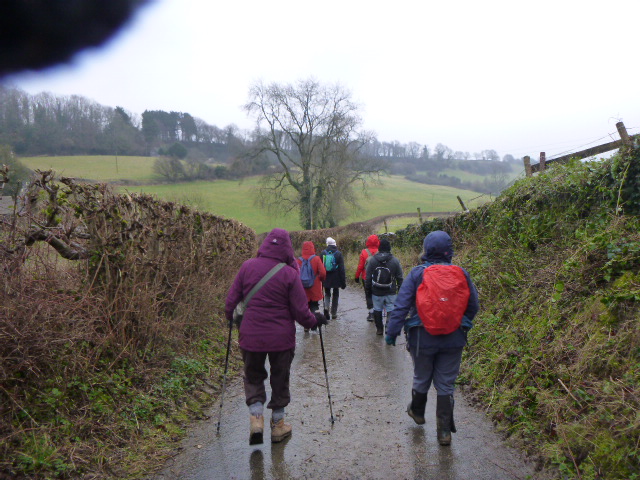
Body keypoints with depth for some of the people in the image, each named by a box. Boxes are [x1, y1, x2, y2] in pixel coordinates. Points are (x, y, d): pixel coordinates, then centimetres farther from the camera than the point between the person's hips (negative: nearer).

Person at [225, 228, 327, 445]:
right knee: (280, 379, 16)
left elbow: (231, 300, 1)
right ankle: (278, 425, 26)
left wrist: (231, 318, 21)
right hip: (281, 338, -1)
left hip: (251, 336, 2)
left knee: (253, 377, 21)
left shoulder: (247, 267, -5)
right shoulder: (289, 273, -12)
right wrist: (316, 320, 11)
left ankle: (256, 417, 6)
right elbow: (300, 311, -9)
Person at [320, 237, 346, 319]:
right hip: (336, 279, -1)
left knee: (327, 293, 17)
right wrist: (343, 281, -3)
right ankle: (334, 313, 15)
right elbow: (342, 269, -7)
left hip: (326, 279, 1)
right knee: (335, 295, 13)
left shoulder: (323, 253, -2)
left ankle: (326, 306, -11)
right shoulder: (338, 254, -7)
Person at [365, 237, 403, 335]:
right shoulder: (395, 261, -2)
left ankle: (379, 329, 16)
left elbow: (368, 277, 2)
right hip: (390, 292, -1)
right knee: (391, 310, 4)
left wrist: (368, 289, 10)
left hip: (376, 291, 1)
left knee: (377, 310, 11)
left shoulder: (372, 260, -1)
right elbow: (399, 277, 2)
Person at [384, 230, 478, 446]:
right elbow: (473, 305, 5)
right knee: (446, 385, 11)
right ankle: (444, 431, 15)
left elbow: (401, 305, -12)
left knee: (421, 378, 20)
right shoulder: (461, 274, -3)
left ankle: (417, 411, 44)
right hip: (453, 339, 1)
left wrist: (391, 332, -5)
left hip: (423, 337, -1)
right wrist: (463, 326, 21)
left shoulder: (417, 274, -11)